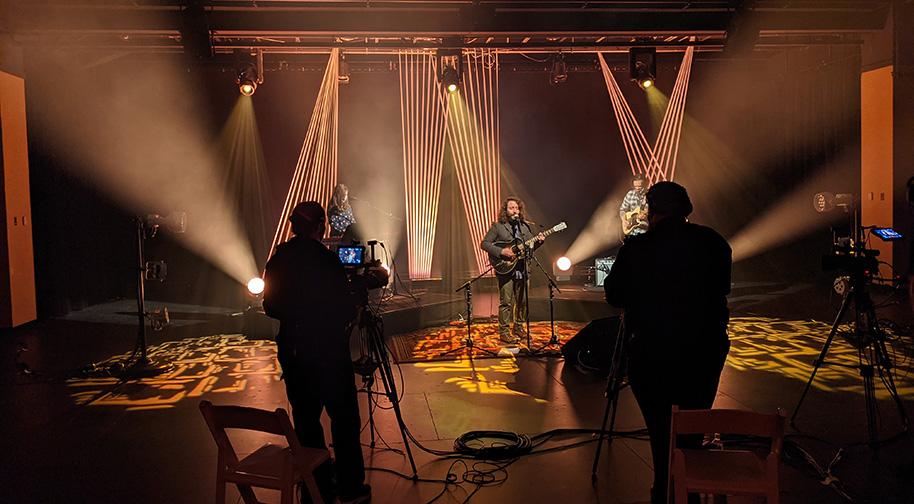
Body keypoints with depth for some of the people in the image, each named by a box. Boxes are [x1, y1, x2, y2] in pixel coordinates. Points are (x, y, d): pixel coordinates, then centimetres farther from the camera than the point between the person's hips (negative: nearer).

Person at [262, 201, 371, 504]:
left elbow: (270, 307, 10)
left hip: (292, 351, 5)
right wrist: (355, 309, 7)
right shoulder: (326, 260, -15)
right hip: (329, 351, -5)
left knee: (305, 422, 13)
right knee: (344, 420, 7)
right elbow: (346, 311, -14)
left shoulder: (277, 261, 2)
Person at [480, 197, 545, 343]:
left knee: (522, 301, 10)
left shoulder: (525, 227, 13)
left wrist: (539, 241, -3)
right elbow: (484, 244, -6)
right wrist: (502, 251, -16)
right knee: (505, 302, -4)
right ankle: (504, 332, 5)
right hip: (505, 270, -5)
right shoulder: (497, 227, -2)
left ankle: (518, 328, 25)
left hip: (522, 269, 5)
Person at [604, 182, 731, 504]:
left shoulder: (636, 248, -12)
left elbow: (614, 296, -2)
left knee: (662, 434, 7)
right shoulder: (714, 243, -1)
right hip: (706, 353, 4)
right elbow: (722, 289, 12)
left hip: (651, 354, -3)